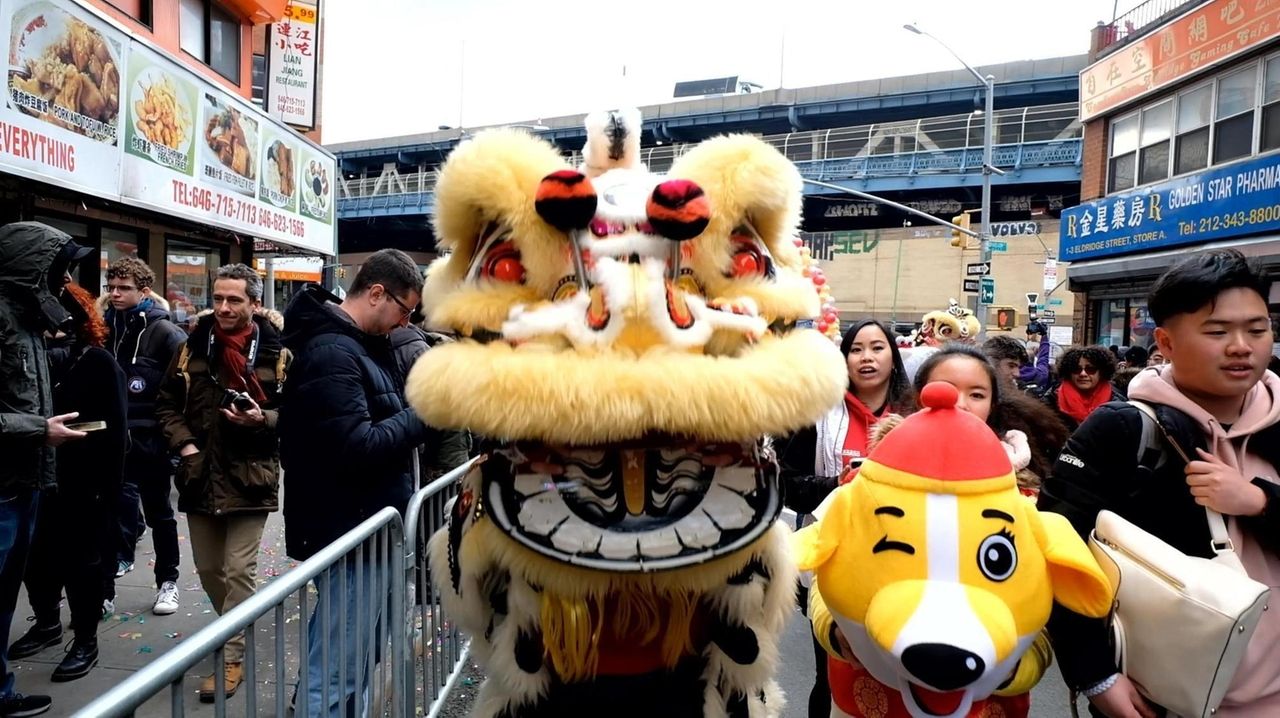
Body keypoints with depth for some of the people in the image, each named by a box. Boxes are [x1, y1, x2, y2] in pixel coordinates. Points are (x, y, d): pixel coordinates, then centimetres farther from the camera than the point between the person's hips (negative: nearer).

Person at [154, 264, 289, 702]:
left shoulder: (277, 351, -6)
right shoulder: (193, 346, 5)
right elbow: (167, 403, 13)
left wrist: (263, 419, -20)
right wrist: (184, 443, -1)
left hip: (249, 476, -4)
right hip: (199, 475, 5)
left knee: (239, 570, -1)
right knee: (208, 568, 16)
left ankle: (231, 657, 12)